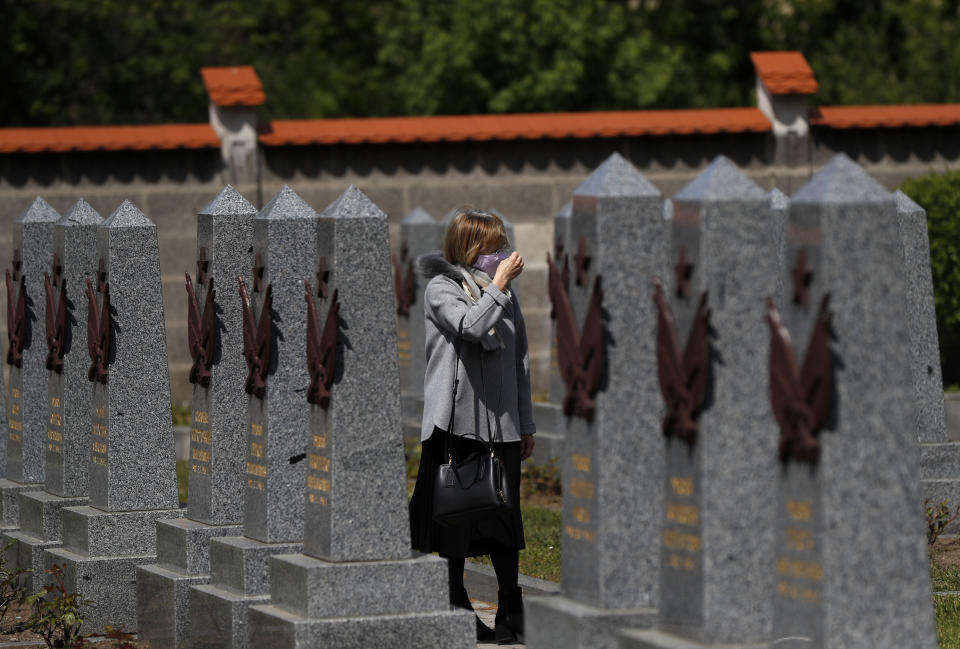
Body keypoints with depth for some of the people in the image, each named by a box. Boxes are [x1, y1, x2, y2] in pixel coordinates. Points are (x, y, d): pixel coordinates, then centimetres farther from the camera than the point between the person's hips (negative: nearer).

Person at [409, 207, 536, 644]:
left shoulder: (505, 294, 13)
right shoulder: (441, 289, -3)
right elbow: (473, 328, -22)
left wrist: (526, 423, 16)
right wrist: (498, 285, -15)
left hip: (502, 426, 5)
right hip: (456, 423, -4)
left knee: (506, 524, 4)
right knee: (454, 518, 1)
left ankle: (511, 616, 11)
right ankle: (456, 613, 10)